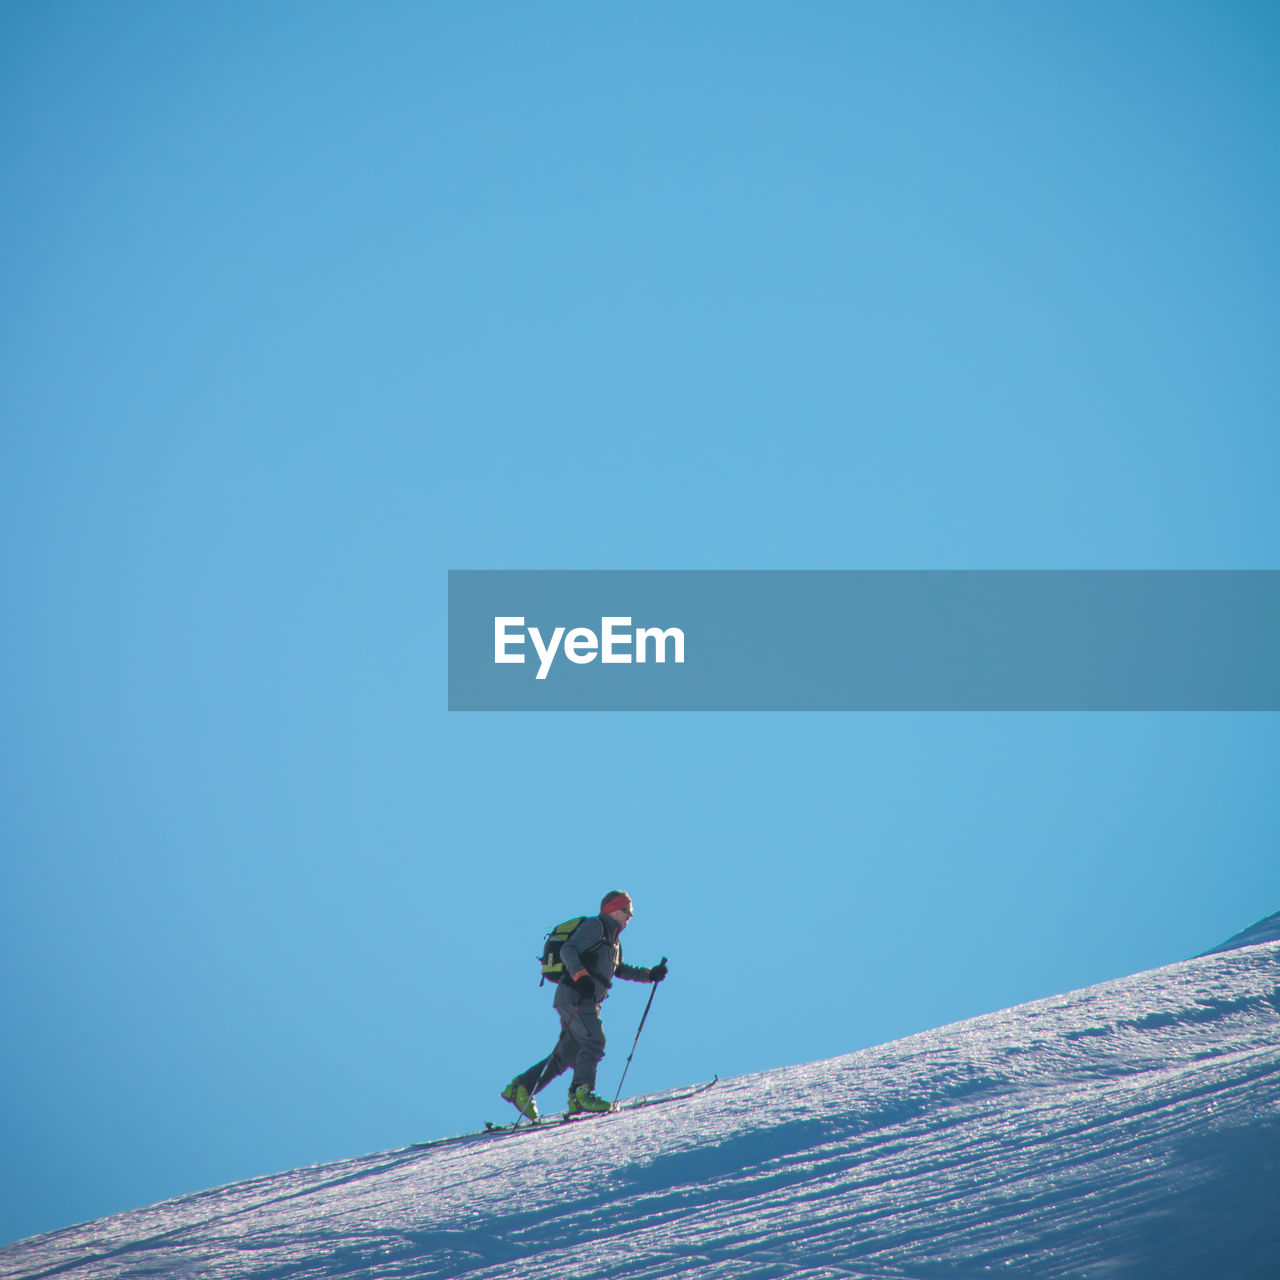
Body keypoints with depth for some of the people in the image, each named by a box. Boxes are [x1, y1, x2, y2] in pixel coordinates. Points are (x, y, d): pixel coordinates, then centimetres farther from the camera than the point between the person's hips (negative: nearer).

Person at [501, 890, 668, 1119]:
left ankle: (521, 1088, 9)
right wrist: (581, 976, -33)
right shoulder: (594, 926, -6)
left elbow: (619, 969, 35)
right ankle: (582, 1093, -20)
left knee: (568, 1053, 6)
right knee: (594, 1041, -19)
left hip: (587, 1002, 10)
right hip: (574, 995, -10)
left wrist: (650, 975, 24)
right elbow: (568, 950, -18)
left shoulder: (612, 937, 23)